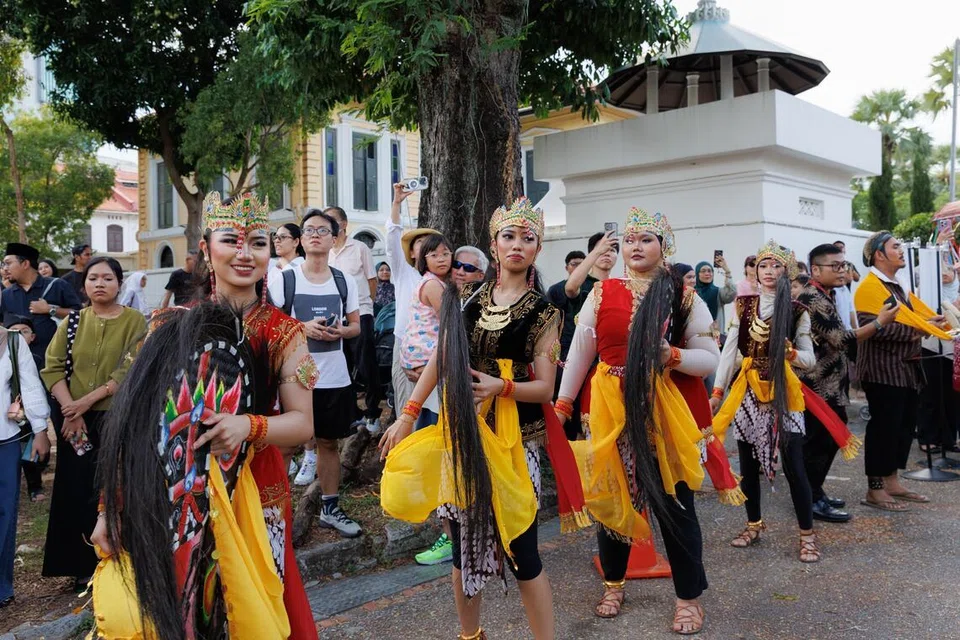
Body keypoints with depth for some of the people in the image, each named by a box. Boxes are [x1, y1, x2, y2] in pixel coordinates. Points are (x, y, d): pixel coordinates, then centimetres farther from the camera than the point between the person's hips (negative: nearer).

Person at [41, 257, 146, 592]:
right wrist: (70, 411, -12)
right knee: (77, 491, 6)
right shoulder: (72, 322, 7)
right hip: (74, 422, 3)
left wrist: (88, 401, -17)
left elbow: (130, 370, -12)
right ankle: (83, 567, 19)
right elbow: (53, 367, 0)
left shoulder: (134, 321, -3)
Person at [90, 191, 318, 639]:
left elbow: (303, 422, -7)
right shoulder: (171, 326, -2)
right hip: (169, 499, 1)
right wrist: (112, 508, -4)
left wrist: (249, 425, -26)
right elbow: (137, 422, 0)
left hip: (251, 496, -1)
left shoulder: (283, 333, -4)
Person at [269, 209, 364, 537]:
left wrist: (341, 331, -11)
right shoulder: (285, 280, -4)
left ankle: (330, 508, 27)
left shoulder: (344, 281, 5)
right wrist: (303, 328, -19)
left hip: (335, 378, 3)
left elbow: (356, 324, 11)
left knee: (329, 442, 14)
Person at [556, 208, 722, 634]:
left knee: (673, 501, 5)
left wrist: (673, 356, -19)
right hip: (609, 407, 2)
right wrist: (562, 404, 6)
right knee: (610, 495, 12)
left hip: (662, 409, -1)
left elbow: (711, 358, -1)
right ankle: (613, 582, 33)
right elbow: (580, 351, 6)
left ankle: (689, 596, 23)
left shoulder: (683, 297, -1)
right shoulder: (602, 292, 3)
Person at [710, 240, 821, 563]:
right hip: (748, 391, 3)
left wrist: (789, 352, -22)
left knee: (793, 465, -5)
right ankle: (754, 525, 26)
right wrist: (717, 392, -6)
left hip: (782, 393, -2)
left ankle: (807, 534, 8)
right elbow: (729, 350, -1)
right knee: (748, 464, 10)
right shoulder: (743, 305, 4)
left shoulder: (796, 311, 0)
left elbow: (810, 359, 1)